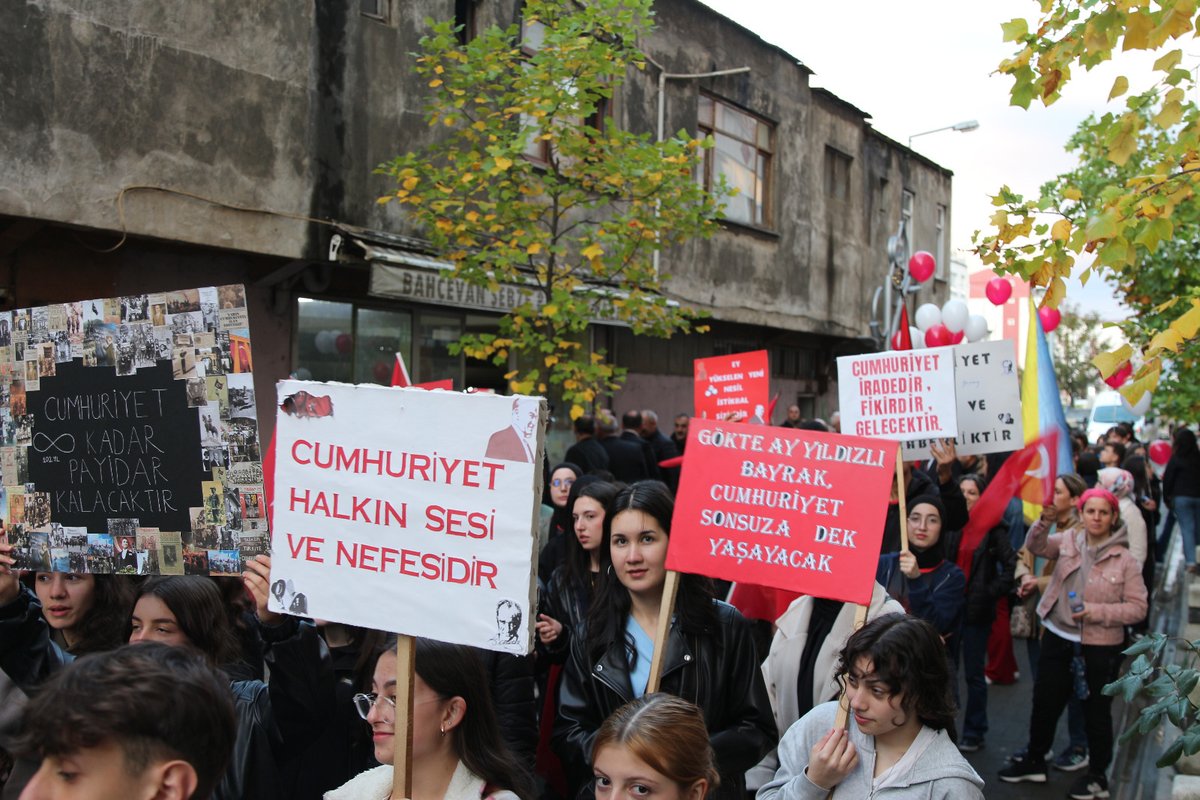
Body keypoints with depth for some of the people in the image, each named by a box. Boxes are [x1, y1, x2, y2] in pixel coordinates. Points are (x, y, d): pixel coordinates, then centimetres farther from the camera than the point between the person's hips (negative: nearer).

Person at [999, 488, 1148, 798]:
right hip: (1059, 639, 4)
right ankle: (1034, 761, 34)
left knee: (1096, 711, 12)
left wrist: (1096, 612, -22)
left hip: (1100, 647, -4)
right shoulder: (1069, 540, -1)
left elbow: (1138, 608, -10)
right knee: (1044, 702, 16)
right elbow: (1035, 546, -6)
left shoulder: (1125, 559, -12)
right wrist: (1044, 522, -26)